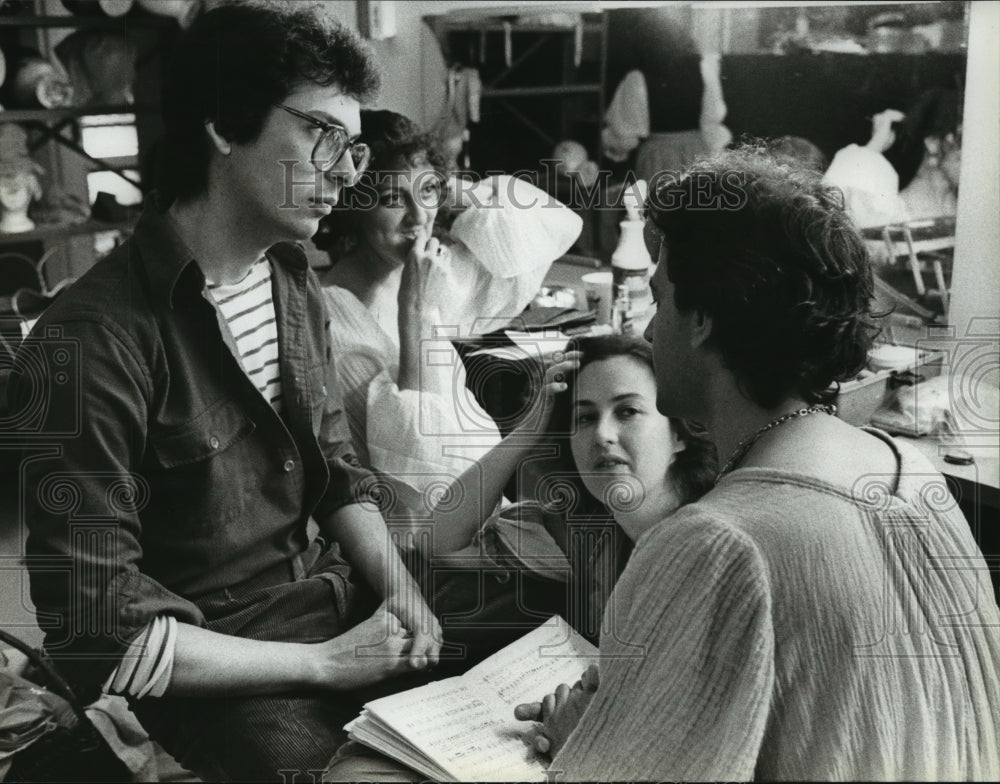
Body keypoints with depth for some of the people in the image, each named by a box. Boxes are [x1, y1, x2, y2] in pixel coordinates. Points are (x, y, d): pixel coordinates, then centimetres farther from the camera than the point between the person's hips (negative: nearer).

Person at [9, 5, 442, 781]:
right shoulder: (95, 337, -22)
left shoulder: (296, 286, 4)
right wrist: (323, 664, -19)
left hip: (329, 598, 7)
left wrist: (399, 589, -6)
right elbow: (98, 630, -22)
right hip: (210, 674, -7)